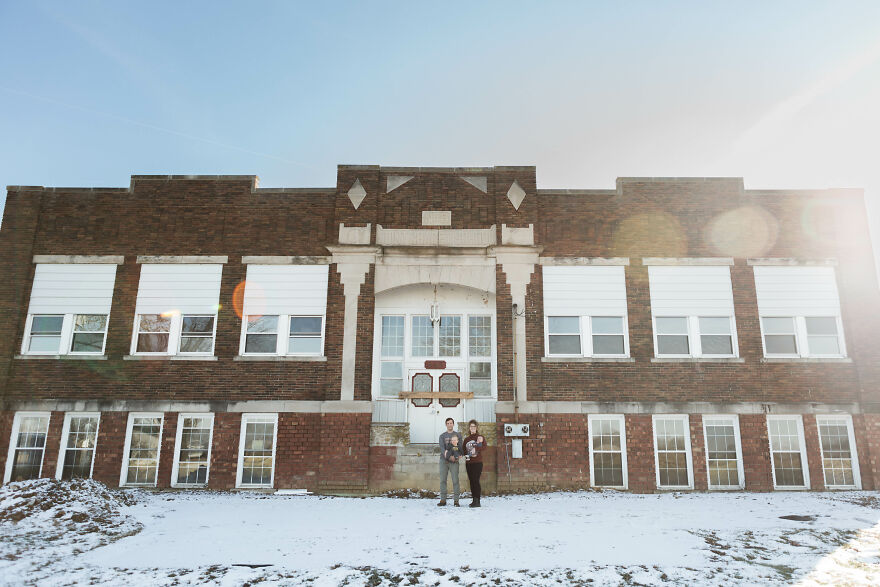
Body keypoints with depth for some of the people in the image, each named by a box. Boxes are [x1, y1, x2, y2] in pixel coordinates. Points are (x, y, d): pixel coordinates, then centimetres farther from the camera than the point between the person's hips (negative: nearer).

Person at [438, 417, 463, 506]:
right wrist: (449, 456, -22)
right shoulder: (442, 436, 9)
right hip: (443, 461, 1)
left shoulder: (458, 435, 9)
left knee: (455, 481, -4)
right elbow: (442, 448, -4)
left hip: (454, 462, -1)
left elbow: (460, 447, 2)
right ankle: (443, 500, 8)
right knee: (443, 480, 1)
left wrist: (459, 456, -19)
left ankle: (456, 501, 0)